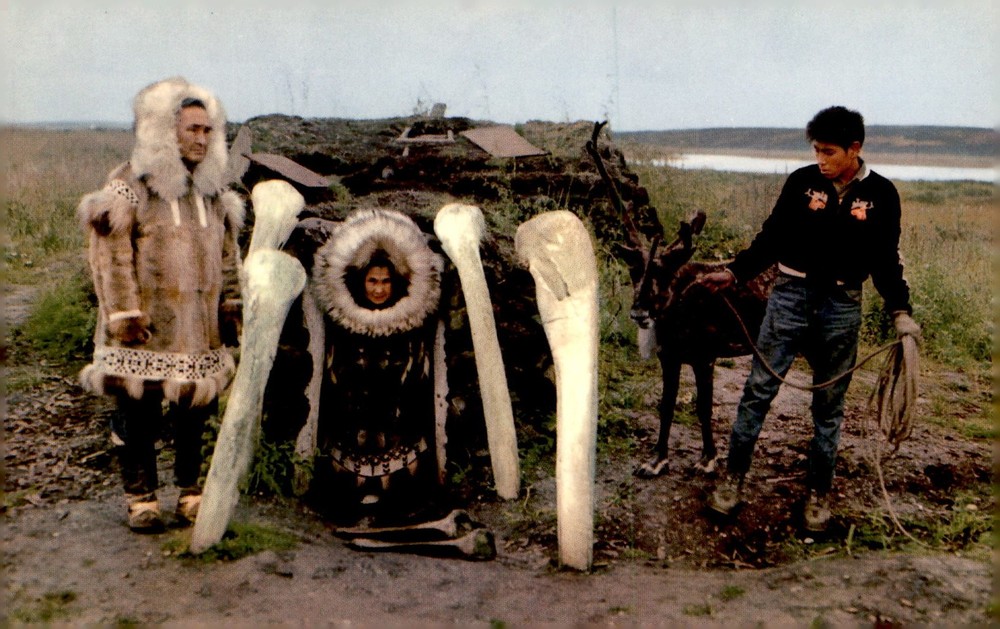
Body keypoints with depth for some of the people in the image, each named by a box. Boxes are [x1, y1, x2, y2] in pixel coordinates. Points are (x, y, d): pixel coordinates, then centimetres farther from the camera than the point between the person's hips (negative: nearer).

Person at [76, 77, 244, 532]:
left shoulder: (213, 190, 12)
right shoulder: (129, 186, -7)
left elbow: (227, 255, 18)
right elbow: (111, 255, -11)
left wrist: (230, 307, 14)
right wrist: (125, 314, -15)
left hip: (199, 329, 5)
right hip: (147, 329, -5)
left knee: (193, 413, 11)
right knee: (138, 413, 4)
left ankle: (190, 490, 26)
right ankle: (140, 496, 19)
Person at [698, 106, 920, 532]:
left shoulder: (880, 194, 0)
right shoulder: (802, 181, -1)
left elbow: (886, 261, 5)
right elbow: (771, 239, 5)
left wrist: (900, 311, -6)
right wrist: (734, 272, -4)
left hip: (841, 308, 0)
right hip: (790, 296, 0)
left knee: (829, 405, 10)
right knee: (759, 389, -1)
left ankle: (818, 493, 23)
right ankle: (733, 479, 12)